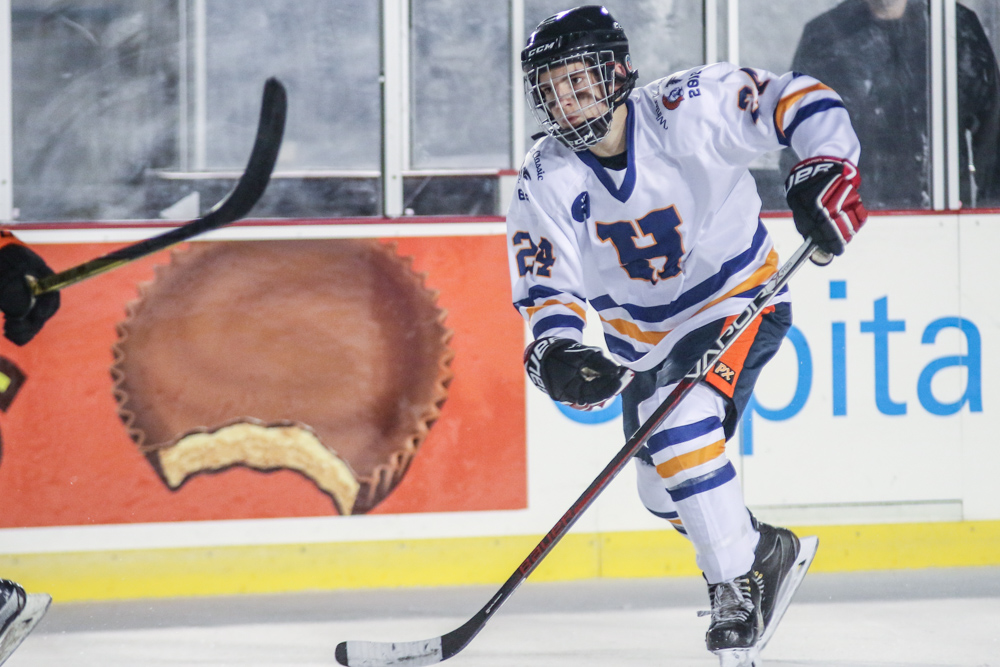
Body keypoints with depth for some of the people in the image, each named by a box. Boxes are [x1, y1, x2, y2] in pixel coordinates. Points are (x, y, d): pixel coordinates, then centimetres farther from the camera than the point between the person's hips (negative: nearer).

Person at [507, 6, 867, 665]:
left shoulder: (689, 111, -24)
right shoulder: (546, 181, -12)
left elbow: (797, 99, -18)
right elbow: (546, 287, -15)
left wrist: (827, 167, -36)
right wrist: (558, 352, -35)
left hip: (739, 299, -6)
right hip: (642, 335, 6)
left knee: (683, 434, -29)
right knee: (664, 491, 11)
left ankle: (739, 581, -15)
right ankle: (766, 548, 38)